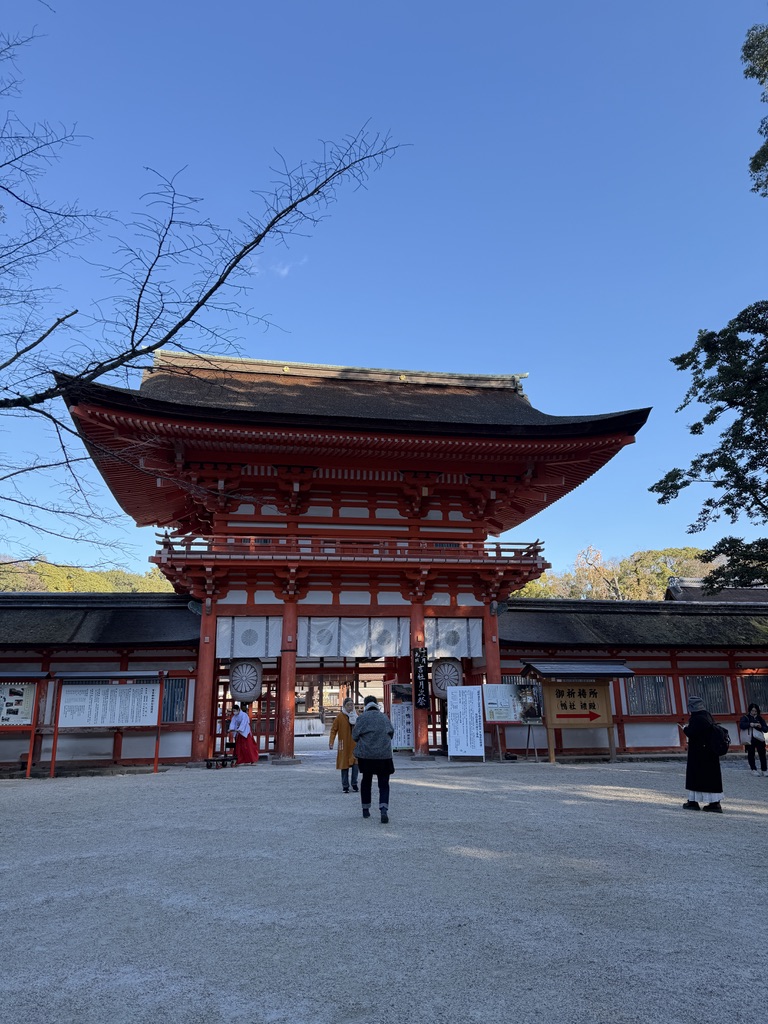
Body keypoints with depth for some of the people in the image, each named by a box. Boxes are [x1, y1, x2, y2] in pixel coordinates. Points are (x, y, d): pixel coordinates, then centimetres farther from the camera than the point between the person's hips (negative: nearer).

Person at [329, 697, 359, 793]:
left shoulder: (356, 715, 4)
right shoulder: (340, 716, -7)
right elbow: (333, 729, -6)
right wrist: (331, 743, -13)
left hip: (355, 744, 2)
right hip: (344, 745, -2)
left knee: (355, 763, -3)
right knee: (344, 764, 5)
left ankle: (354, 783, 14)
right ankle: (345, 786, 15)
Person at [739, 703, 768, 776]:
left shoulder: (760, 718, 12)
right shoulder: (745, 718, 1)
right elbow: (741, 725, -16)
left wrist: (761, 726, -13)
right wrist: (750, 724, -29)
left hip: (759, 739, 3)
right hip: (749, 740, -3)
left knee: (762, 754, 1)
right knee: (751, 755, 3)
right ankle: (753, 770, 13)